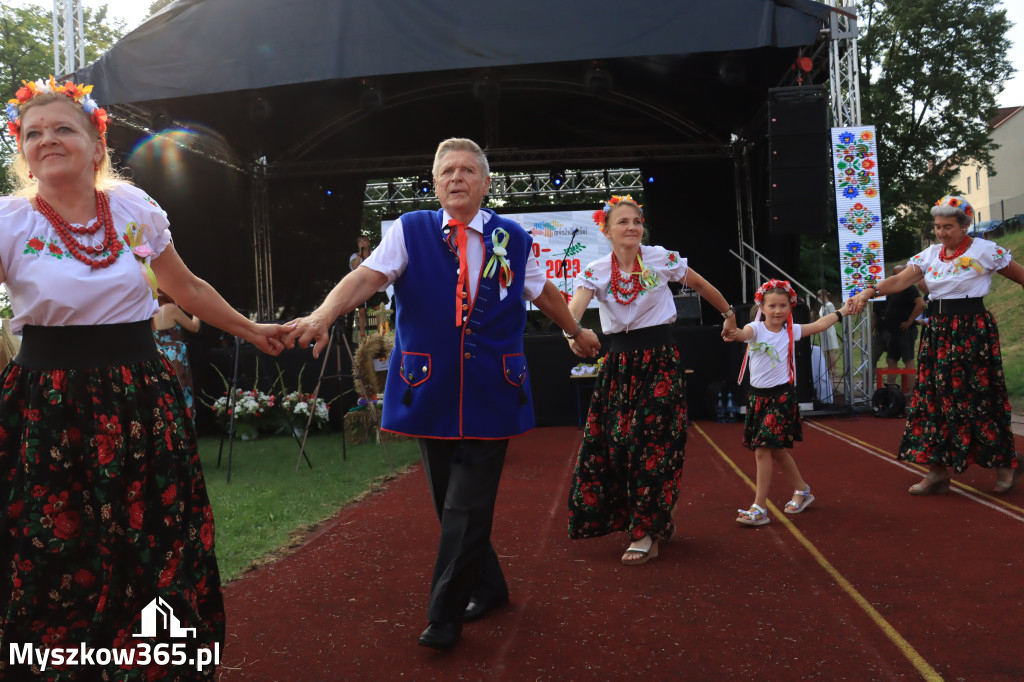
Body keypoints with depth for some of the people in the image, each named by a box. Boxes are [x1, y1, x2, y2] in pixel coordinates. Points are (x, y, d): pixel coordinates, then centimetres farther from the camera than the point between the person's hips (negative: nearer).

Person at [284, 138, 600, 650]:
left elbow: (544, 293, 22)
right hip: (430, 391, 1)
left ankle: (444, 615, 13)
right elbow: (367, 276, -12)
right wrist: (322, 316, -29)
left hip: (490, 395, -1)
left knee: (467, 507, -3)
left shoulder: (513, 239, 7)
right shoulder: (410, 231, 3)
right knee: (449, 503, 13)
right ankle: (488, 588, 35)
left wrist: (577, 331, 34)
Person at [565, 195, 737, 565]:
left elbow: (702, 286, 9)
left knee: (651, 443, -6)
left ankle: (646, 534, 6)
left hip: (660, 360, -3)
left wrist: (729, 313, 21)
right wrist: (572, 332, -43)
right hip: (620, 363, 3)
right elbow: (574, 307, -21)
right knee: (613, 442, 3)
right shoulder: (596, 271, -3)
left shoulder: (662, 258, -6)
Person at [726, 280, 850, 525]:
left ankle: (759, 509, -4)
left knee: (763, 450, -10)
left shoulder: (791, 331, 1)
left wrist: (843, 311, 18)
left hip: (781, 396, -2)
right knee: (776, 450, 15)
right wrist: (735, 333, -49)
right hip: (757, 395, 2)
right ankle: (801, 491, 38)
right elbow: (746, 333, -27)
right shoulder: (756, 328, -4)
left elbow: (819, 325, 14)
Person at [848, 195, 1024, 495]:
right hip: (937, 331, 5)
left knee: (977, 397, -1)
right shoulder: (930, 254, 8)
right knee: (936, 398, 3)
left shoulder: (985, 251, -4)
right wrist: (870, 291, -19)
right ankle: (938, 471, 10)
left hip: (972, 330, -5)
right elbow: (899, 281, -3)